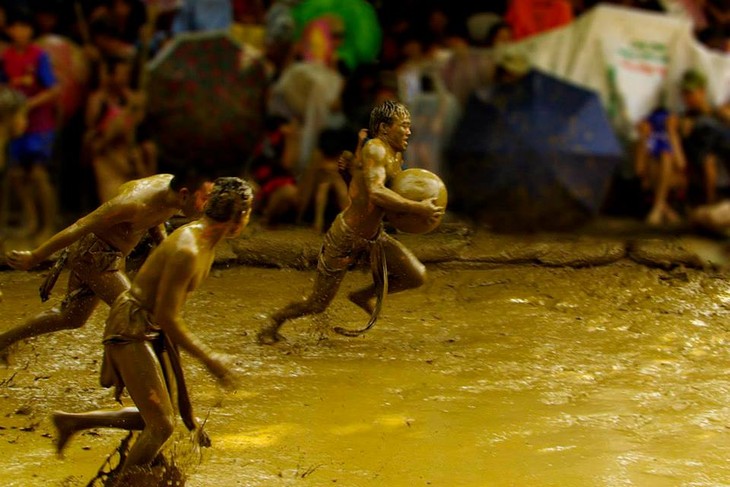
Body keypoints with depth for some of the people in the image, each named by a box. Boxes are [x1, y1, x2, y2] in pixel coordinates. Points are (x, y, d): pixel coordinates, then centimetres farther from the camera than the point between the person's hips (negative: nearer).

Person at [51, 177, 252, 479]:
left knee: (153, 418, 15)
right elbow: (167, 317, -26)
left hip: (155, 331, 10)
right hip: (131, 330, -10)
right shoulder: (187, 251, -28)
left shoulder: (207, 238, 3)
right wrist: (209, 358, -20)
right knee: (161, 425, -11)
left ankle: (72, 421, 27)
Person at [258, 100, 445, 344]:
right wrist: (417, 208, -37)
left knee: (417, 275, -5)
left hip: (374, 236, 8)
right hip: (345, 237, -8)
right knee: (317, 304, 3)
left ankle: (365, 295, 18)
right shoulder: (375, 149, -24)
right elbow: (375, 193, -40)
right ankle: (274, 323, 32)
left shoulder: (397, 155, 5)